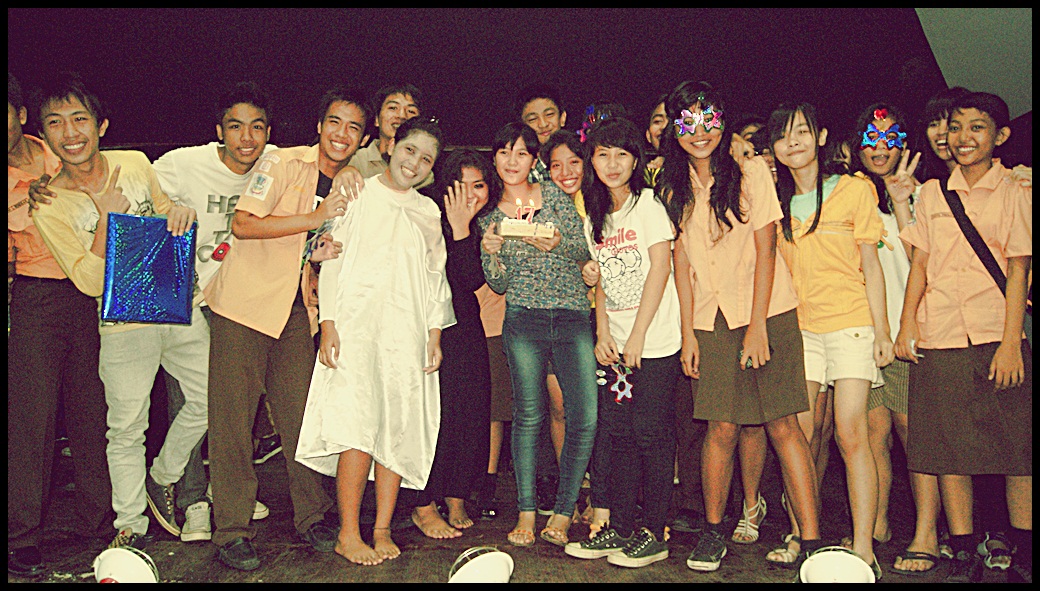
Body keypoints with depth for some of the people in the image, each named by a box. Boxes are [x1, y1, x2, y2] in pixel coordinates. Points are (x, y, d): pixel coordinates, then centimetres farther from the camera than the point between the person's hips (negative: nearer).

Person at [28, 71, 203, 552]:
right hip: (124, 325, -4)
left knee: (208, 399, 13)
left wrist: (181, 213, -8)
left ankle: (162, 478, 36)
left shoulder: (136, 164, 0)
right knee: (126, 429, 7)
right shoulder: (49, 205, -10)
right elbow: (90, 282, -15)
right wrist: (107, 215, -22)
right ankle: (130, 524, 27)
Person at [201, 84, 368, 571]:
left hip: (297, 313, 5)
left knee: (302, 416, 6)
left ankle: (311, 518, 20)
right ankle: (232, 531, 9)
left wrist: (329, 254, -7)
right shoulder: (282, 163, -10)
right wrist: (315, 217, -24)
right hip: (244, 306, -5)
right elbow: (242, 224, -20)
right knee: (232, 421, -2)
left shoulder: (350, 185, 9)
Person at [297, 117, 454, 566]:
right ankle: (348, 533, -2)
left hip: (408, 334, 4)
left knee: (401, 427, 0)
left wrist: (435, 336, 10)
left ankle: (382, 530, 10)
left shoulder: (428, 211, 17)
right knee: (360, 425, -12)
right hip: (357, 326, -4)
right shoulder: (357, 195, 5)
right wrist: (328, 323, -7)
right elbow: (332, 261, 2)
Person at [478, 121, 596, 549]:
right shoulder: (490, 215, 10)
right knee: (528, 414, -6)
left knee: (586, 417, -7)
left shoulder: (554, 195, 8)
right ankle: (526, 514, 7)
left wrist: (558, 244, -14)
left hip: (574, 317, 0)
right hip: (524, 319, 0)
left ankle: (562, 514, 6)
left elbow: (585, 253, 6)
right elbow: (499, 285, 8)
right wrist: (492, 254, -12)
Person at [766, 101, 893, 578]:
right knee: (800, 436, 0)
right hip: (800, 328, 4)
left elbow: (871, 266, 1)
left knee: (850, 435, -10)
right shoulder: (777, 202, 11)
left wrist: (882, 332, -3)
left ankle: (863, 550, -5)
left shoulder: (854, 190, 1)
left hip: (851, 324, -3)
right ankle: (801, 537, 12)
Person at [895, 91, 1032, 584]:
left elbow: (1019, 270, 0)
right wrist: (907, 322, 3)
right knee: (948, 450, 2)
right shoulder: (932, 193, 13)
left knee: (1016, 450, 0)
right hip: (940, 338, 2)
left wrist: (1011, 342, -8)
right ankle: (964, 557, 11)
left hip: (997, 337, -2)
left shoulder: (1014, 193, 6)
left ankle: (1024, 555, 14)